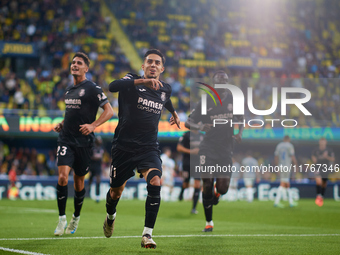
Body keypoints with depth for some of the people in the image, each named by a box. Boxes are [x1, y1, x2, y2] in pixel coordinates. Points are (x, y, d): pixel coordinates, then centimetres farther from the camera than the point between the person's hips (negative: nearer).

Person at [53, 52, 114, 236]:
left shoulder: (92, 88, -6)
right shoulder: (69, 90, 13)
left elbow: (109, 111, -8)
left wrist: (93, 125, -21)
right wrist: (62, 124, 11)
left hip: (83, 141, -4)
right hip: (66, 139, 4)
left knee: (79, 181, 7)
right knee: (62, 176, -14)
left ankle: (76, 218, 28)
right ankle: (62, 219, -7)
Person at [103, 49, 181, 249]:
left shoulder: (165, 89, 6)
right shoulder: (132, 81, -8)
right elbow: (113, 87, -32)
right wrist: (142, 81, -41)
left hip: (149, 148, 2)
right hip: (124, 146, -2)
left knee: (155, 183, -24)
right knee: (116, 191, 9)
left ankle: (148, 234, -18)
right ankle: (111, 217, 45)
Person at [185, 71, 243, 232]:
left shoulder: (234, 101, 6)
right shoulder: (206, 102, -1)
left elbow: (241, 119, 24)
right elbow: (188, 123, 1)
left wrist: (239, 133, 4)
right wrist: (200, 127, -19)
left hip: (226, 148, 2)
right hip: (208, 148, -1)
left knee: (223, 189, -6)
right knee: (207, 185, -6)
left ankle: (217, 190, 35)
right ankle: (208, 222, 10)